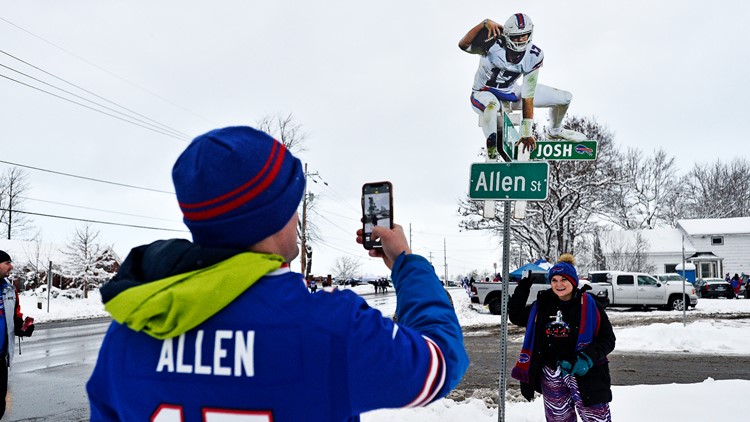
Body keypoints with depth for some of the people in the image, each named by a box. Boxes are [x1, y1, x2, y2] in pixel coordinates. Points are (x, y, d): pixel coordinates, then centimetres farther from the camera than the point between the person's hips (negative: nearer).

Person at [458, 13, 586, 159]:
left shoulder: (534, 56, -16)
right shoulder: (494, 43, -25)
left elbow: (527, 98, -16)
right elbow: (463, 45, -37)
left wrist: (526, 133, -19)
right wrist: (485, 23, -47)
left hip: (510, 92, 5)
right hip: (484, 92, -4)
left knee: (565, 98, 3)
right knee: (492, 106, -46)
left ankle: (554, 131, 35)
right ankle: (492, 154, -29)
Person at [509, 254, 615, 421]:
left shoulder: (590, 306, -4)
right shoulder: (541, 305, 7)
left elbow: (608, 339, -3)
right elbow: (516, 316, 18)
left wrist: (589, 357, -20)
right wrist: (523, 288, 7)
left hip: (583, 374, -3)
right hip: (550, 377, 4)